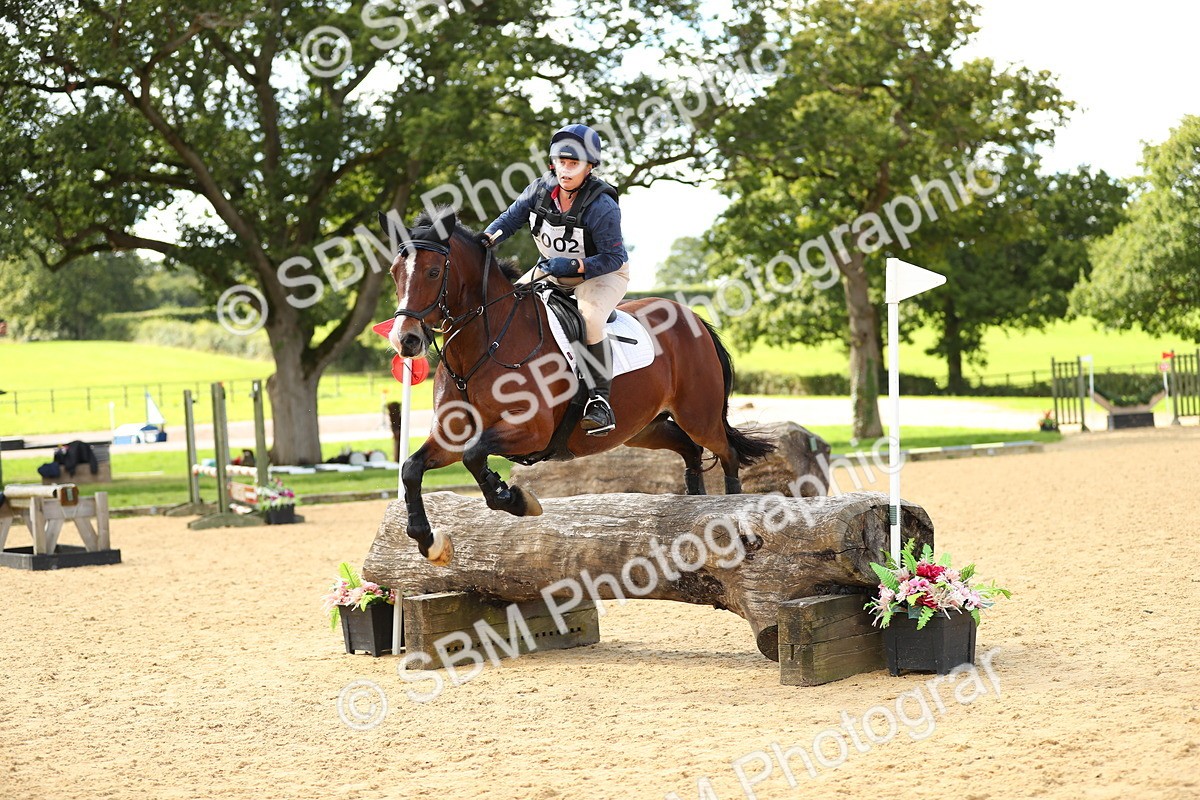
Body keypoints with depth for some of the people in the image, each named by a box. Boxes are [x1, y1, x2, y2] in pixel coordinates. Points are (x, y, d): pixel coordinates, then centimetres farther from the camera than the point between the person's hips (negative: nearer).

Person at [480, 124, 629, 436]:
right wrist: (486, 239, -20)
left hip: (603, 272, -7)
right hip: (553, 269, 7)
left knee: (590, 318, -35)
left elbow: (613, 257, -25)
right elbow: (512, 218, -1)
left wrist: (574, 266, -38)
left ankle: (600, 400, -27)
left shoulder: (602, 207, -29)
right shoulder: (542, 189, -12)